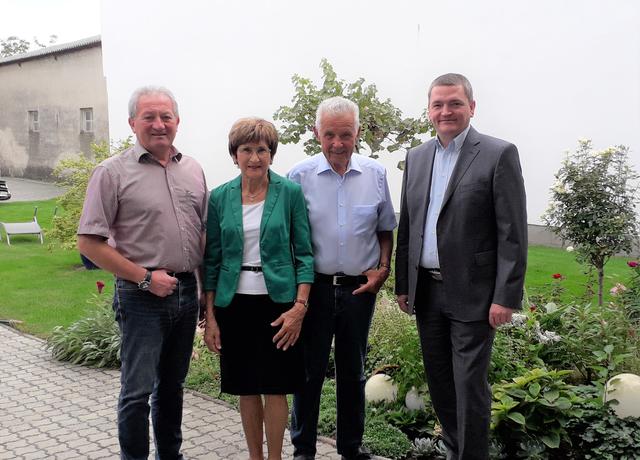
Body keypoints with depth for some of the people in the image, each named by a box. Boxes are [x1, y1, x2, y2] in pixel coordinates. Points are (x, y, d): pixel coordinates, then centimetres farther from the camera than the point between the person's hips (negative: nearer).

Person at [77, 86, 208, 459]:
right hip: (142, 298, -5)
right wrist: (145, 278, -13)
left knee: (173, 384, 18)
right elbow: (89, 243, -10)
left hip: (187, 292, 5)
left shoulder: (193, 170, 8)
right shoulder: (113, 172, -8)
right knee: (138, 390, -1)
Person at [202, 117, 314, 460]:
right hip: (234, 303, 2)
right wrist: (210, 316, 2)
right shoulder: (219, 198, 2)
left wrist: (300, 306, -12)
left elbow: (304, 253, -3)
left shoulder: (290, 192, -3)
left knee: (275, 388, 3)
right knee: (246, 389, 11)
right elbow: (212, 260, 5)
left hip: (277, 303, -2)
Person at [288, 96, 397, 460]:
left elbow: (386, 229, 12)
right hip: (314, 288, -2)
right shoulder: (300, 175, -5)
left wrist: (383, 269, -1)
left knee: (353, 371, 14)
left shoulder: (376, 174, 2)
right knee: (310, 370, 6)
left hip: (360, 288, 2)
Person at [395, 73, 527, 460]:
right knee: (439, 382, 15)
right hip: (426, 291, 6)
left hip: (472, 294, -5)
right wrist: (403, 284, 11)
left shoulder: (499, 154, -7)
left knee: (470, 385, 1)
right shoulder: (416, 157, 10)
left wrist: (506, 297, -15)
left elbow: (513, 234, -11)